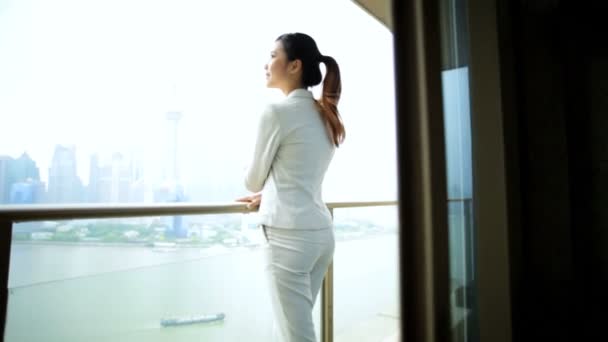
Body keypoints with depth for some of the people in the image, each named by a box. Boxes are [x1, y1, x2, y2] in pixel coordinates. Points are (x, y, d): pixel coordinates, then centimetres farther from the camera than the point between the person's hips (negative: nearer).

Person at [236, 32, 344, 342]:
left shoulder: (277, 111, -10)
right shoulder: (324, 115, 13)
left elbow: (253, 179, 0)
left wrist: (261, 191, 21)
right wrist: (267, 195, 26)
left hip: (289, 234, -8)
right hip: (321, 231, 8)